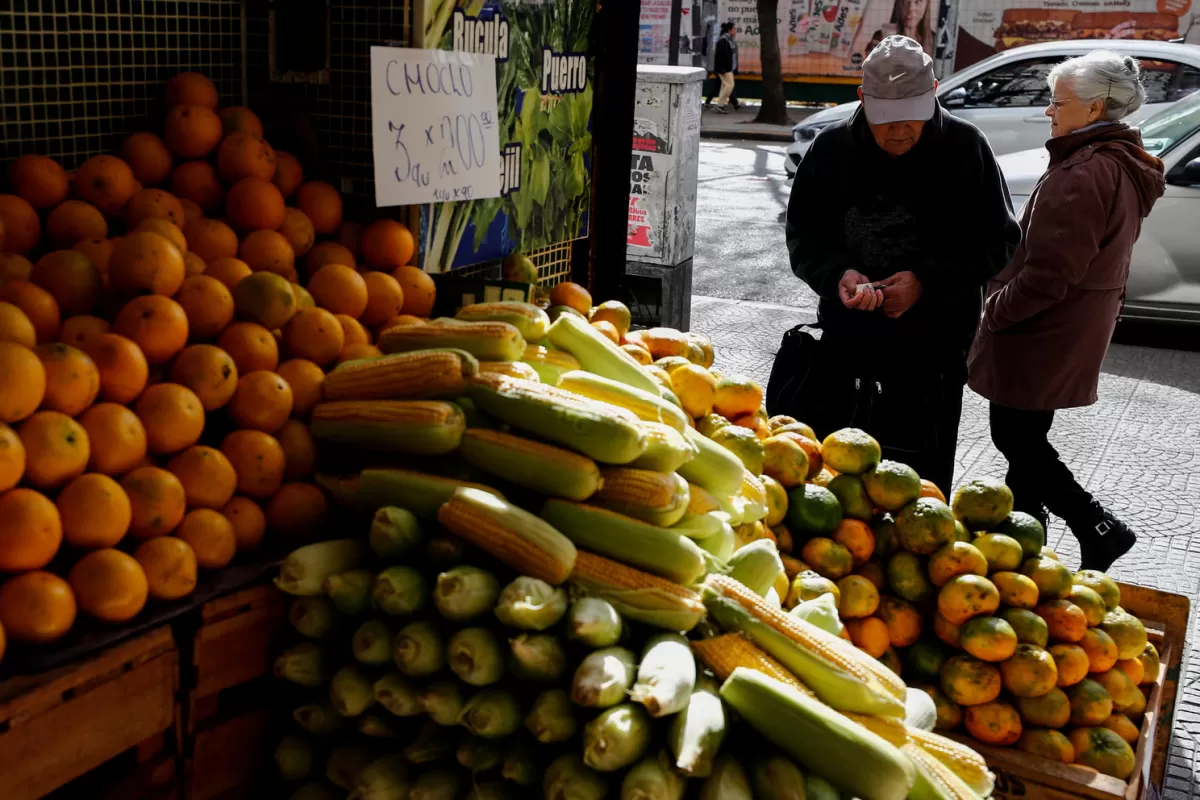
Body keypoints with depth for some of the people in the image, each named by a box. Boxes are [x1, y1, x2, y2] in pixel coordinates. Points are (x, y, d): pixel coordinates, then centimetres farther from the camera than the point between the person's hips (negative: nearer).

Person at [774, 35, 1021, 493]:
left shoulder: (965, 148, -9)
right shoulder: (833, 147, -3)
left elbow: (999, 242, -5)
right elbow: (803, 234, 4)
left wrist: (926, 281, -19)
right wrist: (838, 274, -17)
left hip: (932, 352, -2)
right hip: (844, 342, 2)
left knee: (924, 489, 9)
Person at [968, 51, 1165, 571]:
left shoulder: (1084, 174, -23)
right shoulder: (1122, 168, 11)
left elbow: (1049, 272, -26)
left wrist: (996, 310, -12)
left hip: (1042, 334, -10)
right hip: (1076, 330, 10)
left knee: (1016, 439, 0)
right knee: (1025, 438, 17)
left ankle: (1099, 529, 3)